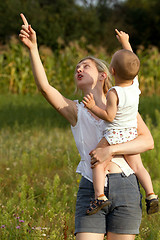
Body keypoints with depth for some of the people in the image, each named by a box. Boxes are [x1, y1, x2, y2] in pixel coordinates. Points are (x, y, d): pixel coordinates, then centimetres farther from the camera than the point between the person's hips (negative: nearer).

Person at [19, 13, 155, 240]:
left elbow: (148, 141, -3)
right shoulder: (75, 111, 9)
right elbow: (44, 87, -8)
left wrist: (111, 150, -16)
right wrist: (33, 48, -18)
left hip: (125, 189, 0)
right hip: (90, 192, 0)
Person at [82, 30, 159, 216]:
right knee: (137, 166, 13)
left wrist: (92, 107, -19)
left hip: (113, 135, -6)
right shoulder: (135, 84, -3)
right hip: (132, 134, 7)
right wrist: (125, 42, 23)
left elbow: (109, 116, -21)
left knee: (98, 164, -1)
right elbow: (131, 62, 12)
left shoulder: (114, 93, -23)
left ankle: (100, 196, -14)